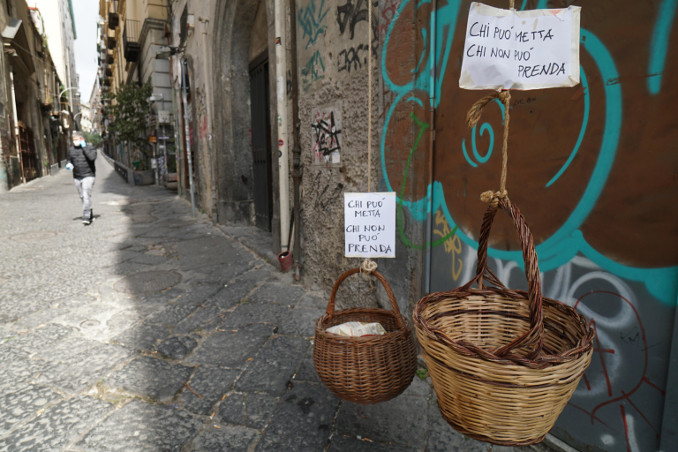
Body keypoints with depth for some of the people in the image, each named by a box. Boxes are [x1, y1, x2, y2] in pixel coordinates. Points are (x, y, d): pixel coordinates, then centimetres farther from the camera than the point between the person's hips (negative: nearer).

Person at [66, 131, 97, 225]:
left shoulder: (90, 148, -3)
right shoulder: (71, 150, 10)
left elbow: (92, 157, -23)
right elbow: (68, 160, 22)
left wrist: (84, 147, -17)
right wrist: (68, 164, -1)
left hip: (88, 176, -6)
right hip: (76, 177, 6)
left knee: (86, 196, -16)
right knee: (82, 197, 12)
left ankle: (86, 217, -17)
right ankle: (91, 215, 26)